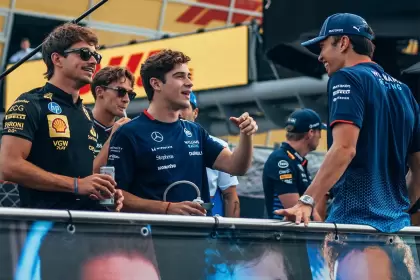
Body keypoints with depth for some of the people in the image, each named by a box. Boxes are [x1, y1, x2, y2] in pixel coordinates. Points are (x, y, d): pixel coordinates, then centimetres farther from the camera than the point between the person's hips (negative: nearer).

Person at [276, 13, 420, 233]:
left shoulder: (347, 78, -5)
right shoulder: (402, 89, 17)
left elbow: (344, 148, -19)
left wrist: (307, 201, -24)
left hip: (355, 218, -8)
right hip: (397, 224, 8)